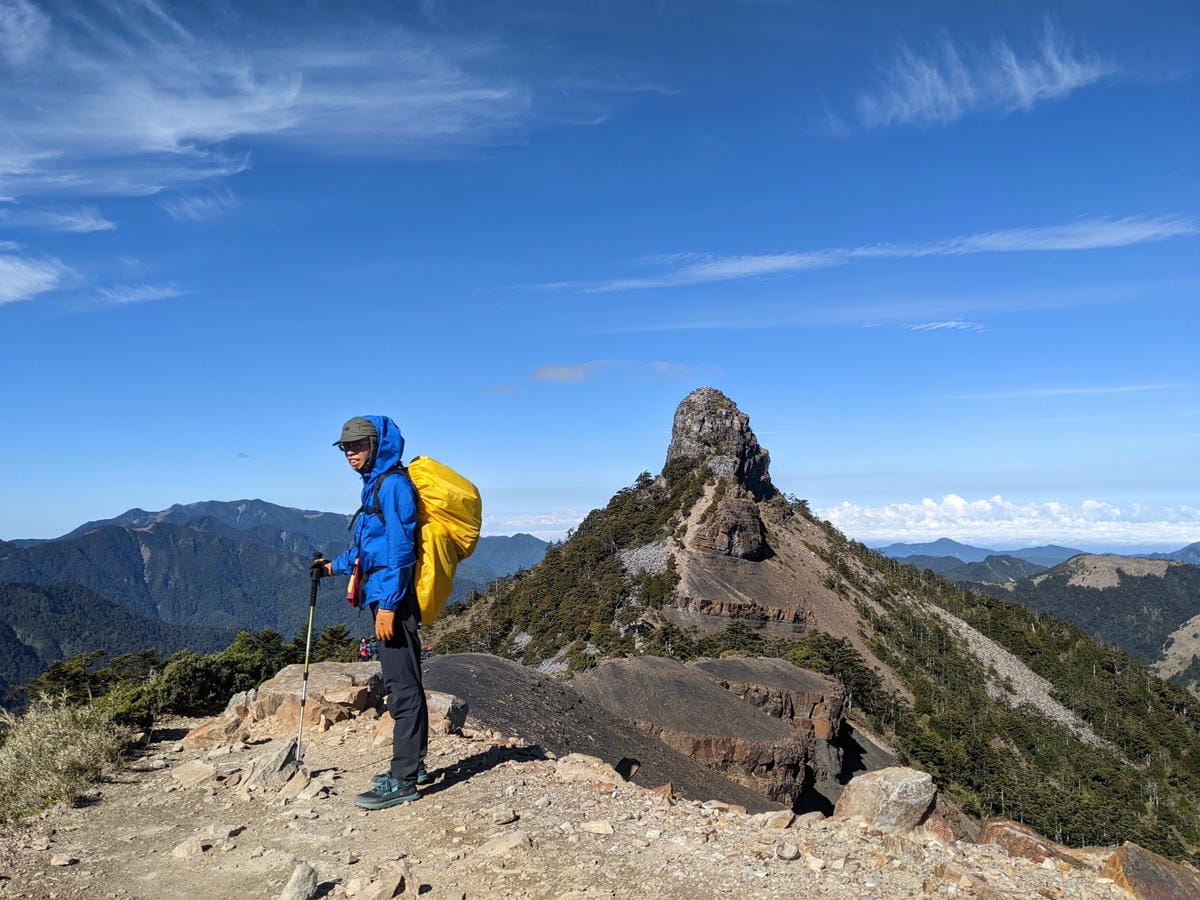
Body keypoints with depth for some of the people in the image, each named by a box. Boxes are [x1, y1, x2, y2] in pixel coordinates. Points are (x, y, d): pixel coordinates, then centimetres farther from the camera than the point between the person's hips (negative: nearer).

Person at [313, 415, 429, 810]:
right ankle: (411, 766, 26)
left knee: (402, 687, -6)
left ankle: (403, 781, 0)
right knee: (403, 684, 15)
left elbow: (401, 548, -19)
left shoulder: (393, 485, -13)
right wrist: (335, 566, 31)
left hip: (393, 599, -11)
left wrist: (388, 604, -21)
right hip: (385, 598, 11)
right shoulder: (375, 485, 19)